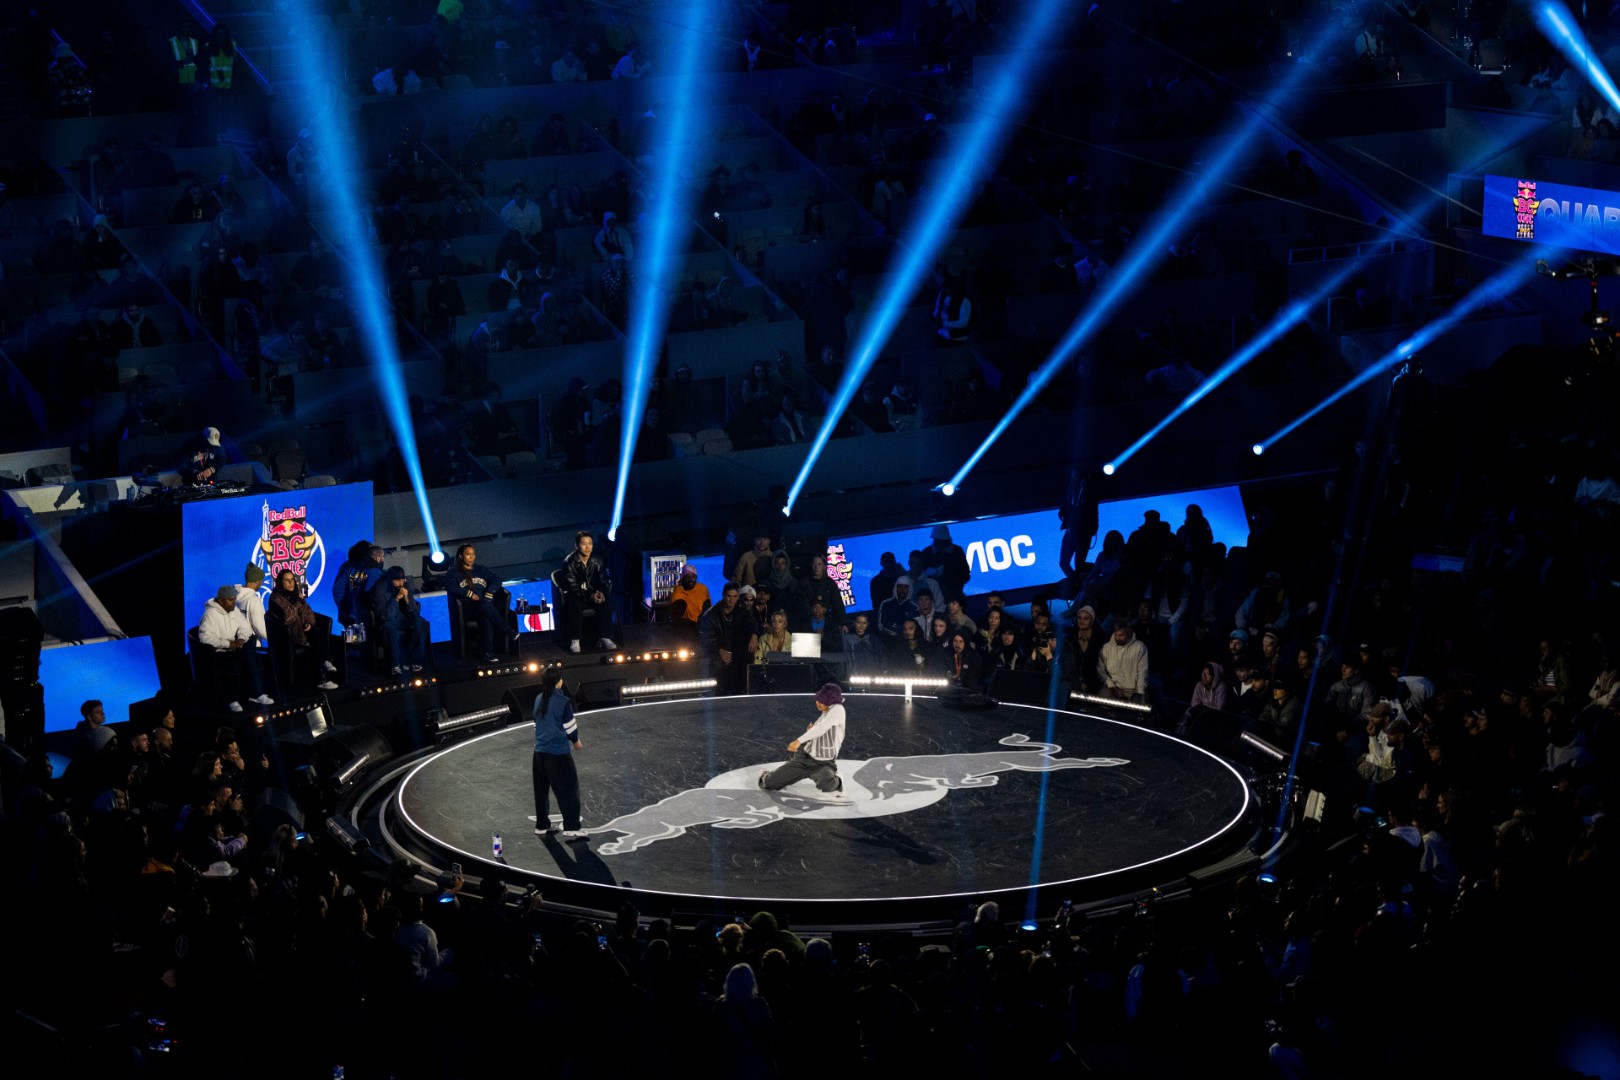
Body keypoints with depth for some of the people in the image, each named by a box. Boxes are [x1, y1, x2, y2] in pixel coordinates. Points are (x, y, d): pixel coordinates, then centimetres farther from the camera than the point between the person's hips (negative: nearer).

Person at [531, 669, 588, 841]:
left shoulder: (539, 699, 6)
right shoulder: (563, 701, -13)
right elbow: (569, 726, -7)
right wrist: (576, 741, 12)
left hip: (540, 750, 7)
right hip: (559, 751, -7)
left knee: (541, 789, 15)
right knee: (568, 789, -1)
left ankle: (542, 826, 21)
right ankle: (571, 829, -5)